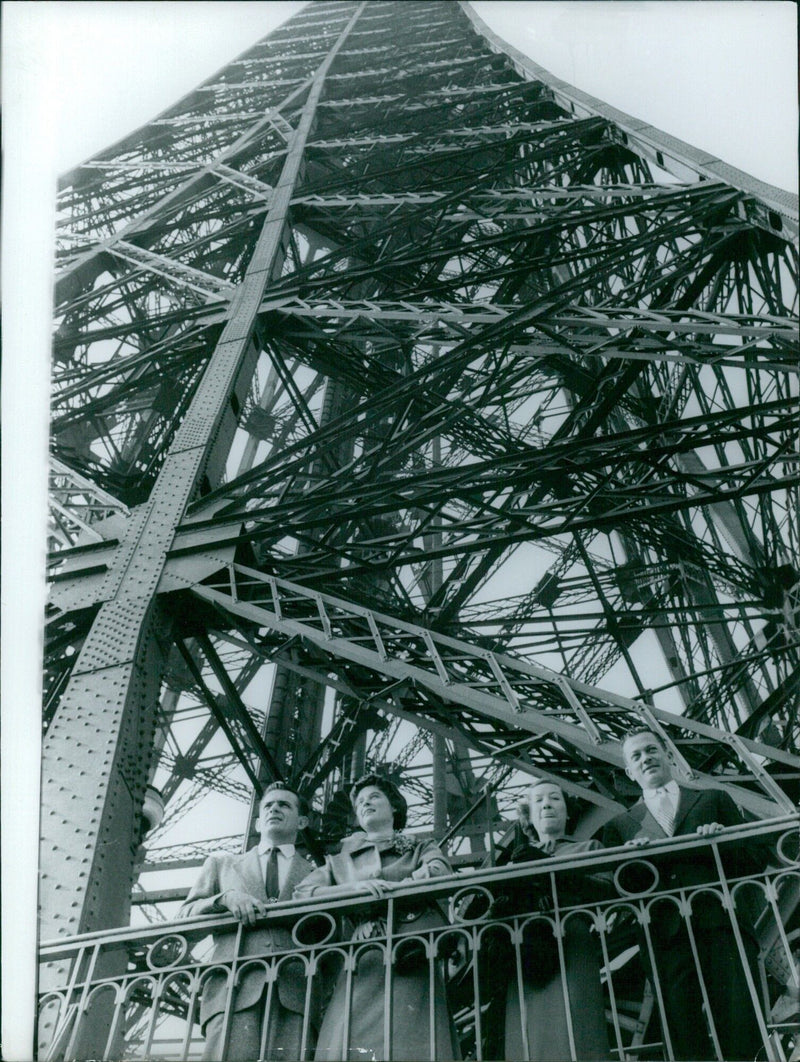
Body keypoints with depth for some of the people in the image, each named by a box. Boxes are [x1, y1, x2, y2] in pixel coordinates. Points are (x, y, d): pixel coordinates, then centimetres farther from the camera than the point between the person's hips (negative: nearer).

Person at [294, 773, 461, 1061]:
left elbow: (440, 871, -1)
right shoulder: (341, 860, 25)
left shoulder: (421, 850, 22)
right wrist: (357, 887, -7)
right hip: (360, 966, 2)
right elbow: (303, 892, 9)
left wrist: (382, 889, -9)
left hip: (410, 959, -1)